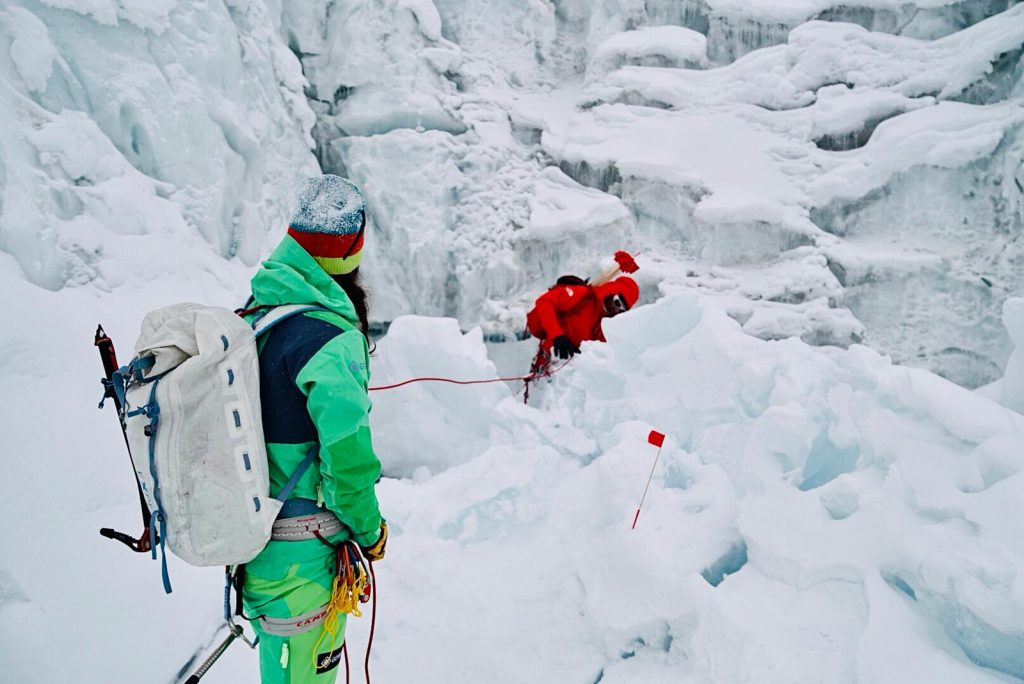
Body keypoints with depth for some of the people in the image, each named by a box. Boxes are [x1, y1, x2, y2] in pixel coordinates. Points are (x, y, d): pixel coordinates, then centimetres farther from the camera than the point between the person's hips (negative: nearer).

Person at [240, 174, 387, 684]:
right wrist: (370, 529, -8)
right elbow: (347, 453, -26)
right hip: (302, 553, -8)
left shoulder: (253, 312, 2)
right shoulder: (329, 336, -26)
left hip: (248, 527, 8)